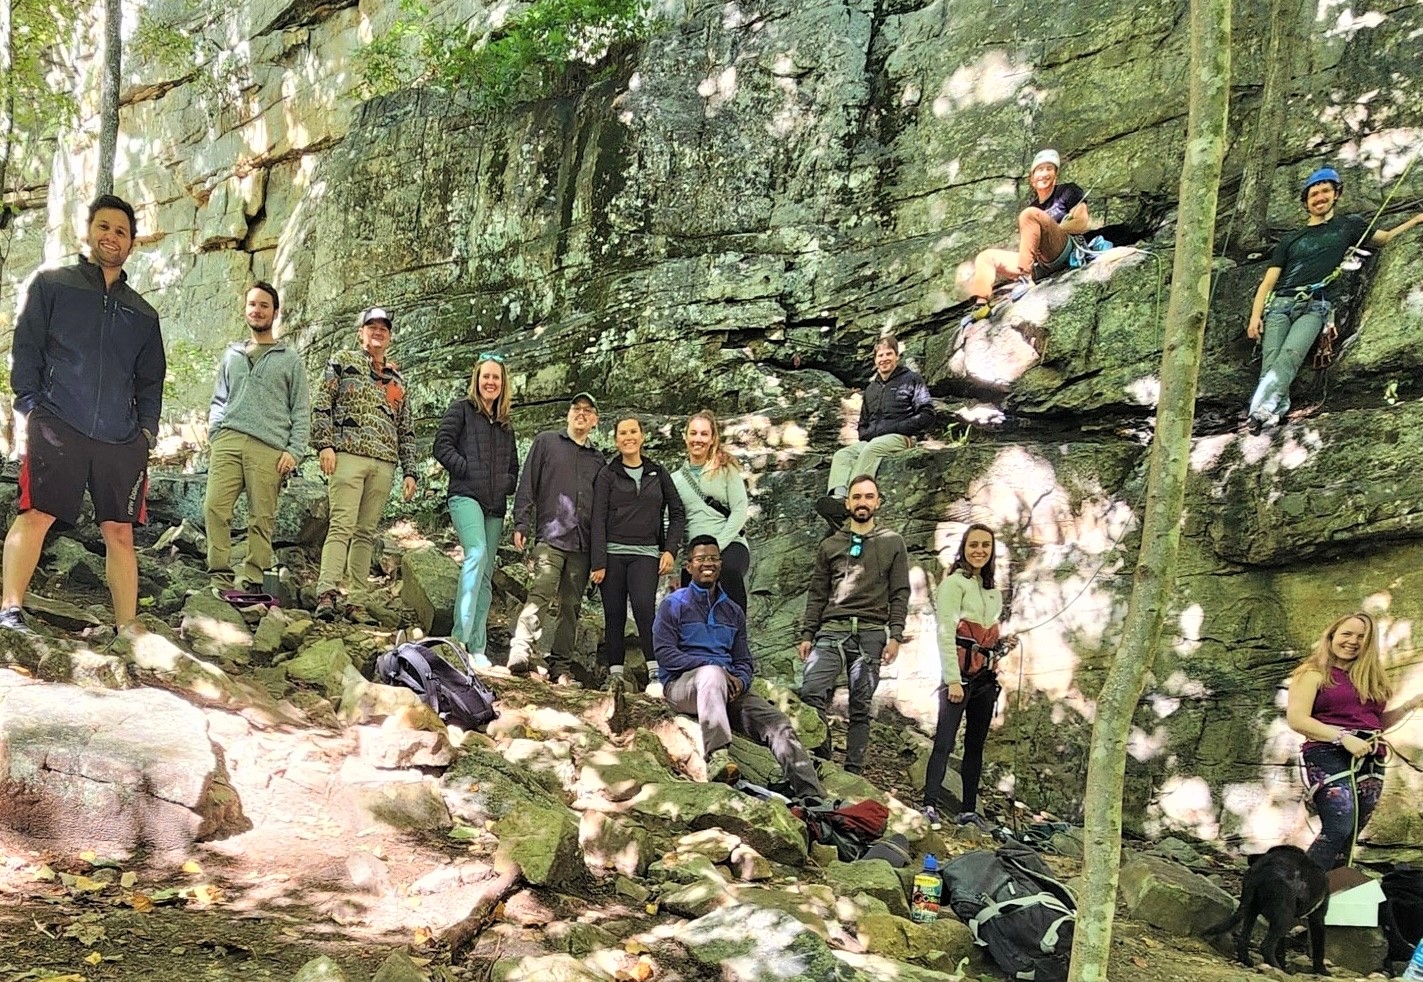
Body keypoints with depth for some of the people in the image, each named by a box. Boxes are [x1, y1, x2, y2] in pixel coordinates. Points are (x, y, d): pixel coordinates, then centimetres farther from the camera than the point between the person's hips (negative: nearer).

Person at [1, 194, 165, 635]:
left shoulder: (142, 313, 22)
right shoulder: (51, 284, 12)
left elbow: (151, 379, 22)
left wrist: (148, 429, 8)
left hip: (122, 439, 3)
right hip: (57, 427, -3)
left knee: (120, 532, 1)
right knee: (36, 515, -13)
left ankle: (128, 627, 4)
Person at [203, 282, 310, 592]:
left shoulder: (290, 359, 13)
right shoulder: (232, 354, 24)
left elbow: (301, 410, 8)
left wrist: (294, 450, -4)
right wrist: (215, 428, 7)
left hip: (269, 447, -3)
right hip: (227, 441, 3)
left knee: (261, 518, -6)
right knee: (215, 507, -12)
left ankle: (252, 579, -5)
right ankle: (220, 575, -11)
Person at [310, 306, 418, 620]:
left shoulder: (398, 379, 23)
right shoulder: (343, 362, 11)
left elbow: (406, 429, 22)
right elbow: (321, 405, 3)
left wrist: (410, 471, 14)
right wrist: (325, 444, -10)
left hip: (384, 463, 5)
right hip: (349, 453, -4)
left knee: (367, 532, 3)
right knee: (342, 526, -15)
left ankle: (356, 597, 4)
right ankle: (327, 594, -21)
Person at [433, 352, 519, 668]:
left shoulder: (504, 423, 22)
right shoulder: (461, 409, 6)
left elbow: (513, 465, 27)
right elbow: (442, 445, -4)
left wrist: (508, 483, 7)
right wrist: (468, 470, -11)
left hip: (495, 504, 6)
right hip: (466, 496, -6)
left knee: (486, 575, 3)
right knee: (477, 552, -28)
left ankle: (477, 648, 5)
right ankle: (460, 637, -33)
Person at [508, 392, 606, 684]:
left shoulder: (597, 459, 19)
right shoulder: (546, 441, 11)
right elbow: (527, 485, 5)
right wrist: (521, 524, -5)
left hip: (582, 544, 4)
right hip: (550, 537, -4)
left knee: (571, 606, 4)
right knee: (541, 594, -21)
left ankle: (560, 667, 7)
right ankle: (520, 651, -26)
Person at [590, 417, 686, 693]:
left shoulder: (658, 473, 12)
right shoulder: (608, 474, 7)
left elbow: (677, 513, 15)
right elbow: (599, 518, 2)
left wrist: (669, 550, 2)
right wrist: (598, 562, -6)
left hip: (645, 554, -1)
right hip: (613, 553, 1)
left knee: (644, 606, -21)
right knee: (614, 615, -1)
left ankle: (656, 671, -19)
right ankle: (615, 675, 5)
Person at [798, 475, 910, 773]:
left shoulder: (892, 544, 12)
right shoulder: (830, 545, 16)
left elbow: (900, 594, 7)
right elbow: (817, 594, 15)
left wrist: (895, 636, -4)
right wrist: (807, 634, 6)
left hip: (871, 634, -1)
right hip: (831, 629, 1)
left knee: (860, 709, 0)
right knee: (811, 692, -18)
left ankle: (852, 773, 4)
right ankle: (821, 760, -7)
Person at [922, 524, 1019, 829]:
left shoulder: (993, 591, 19)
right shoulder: (954, 583, -4)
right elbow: (945, 633, -12)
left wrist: (1005, 644, 4)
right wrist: (953, 679, -18)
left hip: (985, 676, 8)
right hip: (960, 674, -8)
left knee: (976, 744, 8)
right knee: (945, 742, -13)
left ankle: (969, 810, 11)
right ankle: (930, 806, -17)